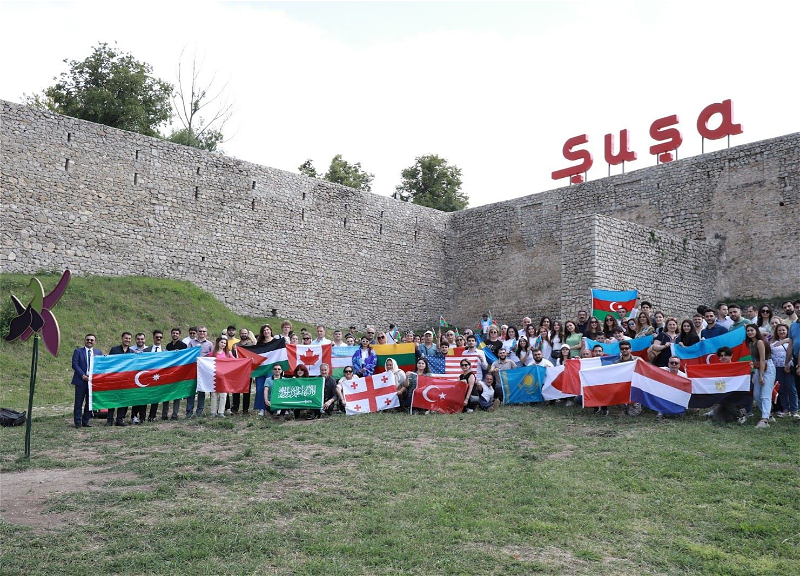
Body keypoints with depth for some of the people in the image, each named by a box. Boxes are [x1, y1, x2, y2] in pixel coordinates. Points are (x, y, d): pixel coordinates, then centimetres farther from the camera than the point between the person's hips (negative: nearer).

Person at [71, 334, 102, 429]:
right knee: (78, 403, 1)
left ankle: (86, 421, 15)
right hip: (81, 380, -3)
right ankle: (77, 422, 8)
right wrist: (83, 375, -14)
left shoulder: (98, 352, 11)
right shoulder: (78, 351, 3)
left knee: (90, 402, 6)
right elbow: (74, 364, -5)